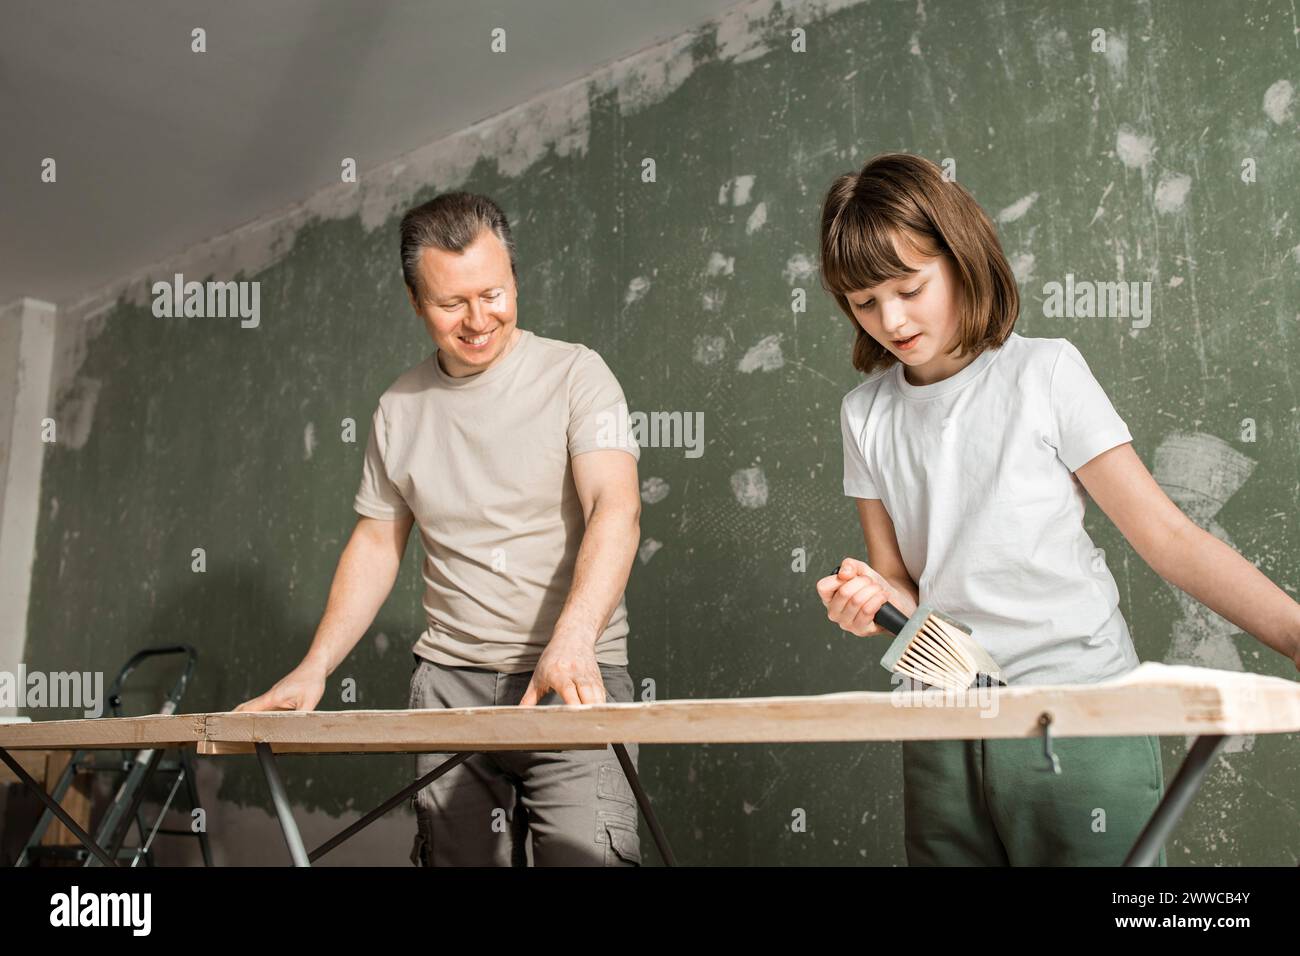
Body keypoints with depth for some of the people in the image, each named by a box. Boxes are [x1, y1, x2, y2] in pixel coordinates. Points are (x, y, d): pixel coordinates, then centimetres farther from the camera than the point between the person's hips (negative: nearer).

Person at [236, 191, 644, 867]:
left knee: (588, 858, -14)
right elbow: (377, 544, 16)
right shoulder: (399, 409, 10)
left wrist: (571, 641, -32)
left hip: (575, 680, -3)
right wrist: (312, 671, 8)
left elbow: (617, 509, -17)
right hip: (449, 682, 4)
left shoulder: (574, 373, -4)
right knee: (458, 857, 5)